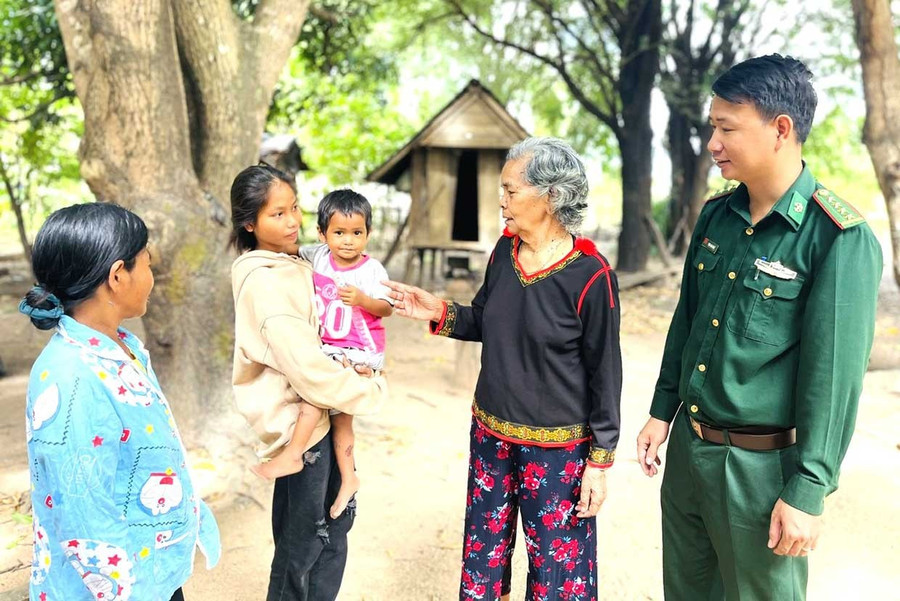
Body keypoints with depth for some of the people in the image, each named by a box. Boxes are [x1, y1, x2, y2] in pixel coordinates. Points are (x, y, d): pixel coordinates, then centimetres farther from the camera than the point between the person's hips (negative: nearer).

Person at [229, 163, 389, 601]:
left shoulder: (291, 263, 5)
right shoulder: (264, 283, -24)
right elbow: (307, 368, -28)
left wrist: (350, 360, 1)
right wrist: (372, 390, -15)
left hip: (316, 409, 9)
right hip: (295, 416, -9)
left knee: (335, 518, 21)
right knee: (303, 539, 8)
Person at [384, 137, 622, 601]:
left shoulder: (590, 275, -18)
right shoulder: (504, 250, -2)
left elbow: (605, 372, -12)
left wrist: (600, 461, -9)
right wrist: (441, 315, -7)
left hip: (556, 447, -5)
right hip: (490, 434, 6)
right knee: (483, 549, 20)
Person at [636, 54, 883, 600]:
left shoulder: (841, 239, -17)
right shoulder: (716, 216, 3)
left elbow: (834, 375, -18)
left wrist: (808, 492, -16)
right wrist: (662, 412, 14)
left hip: (760, 466, -6)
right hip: (687, 445, 6)